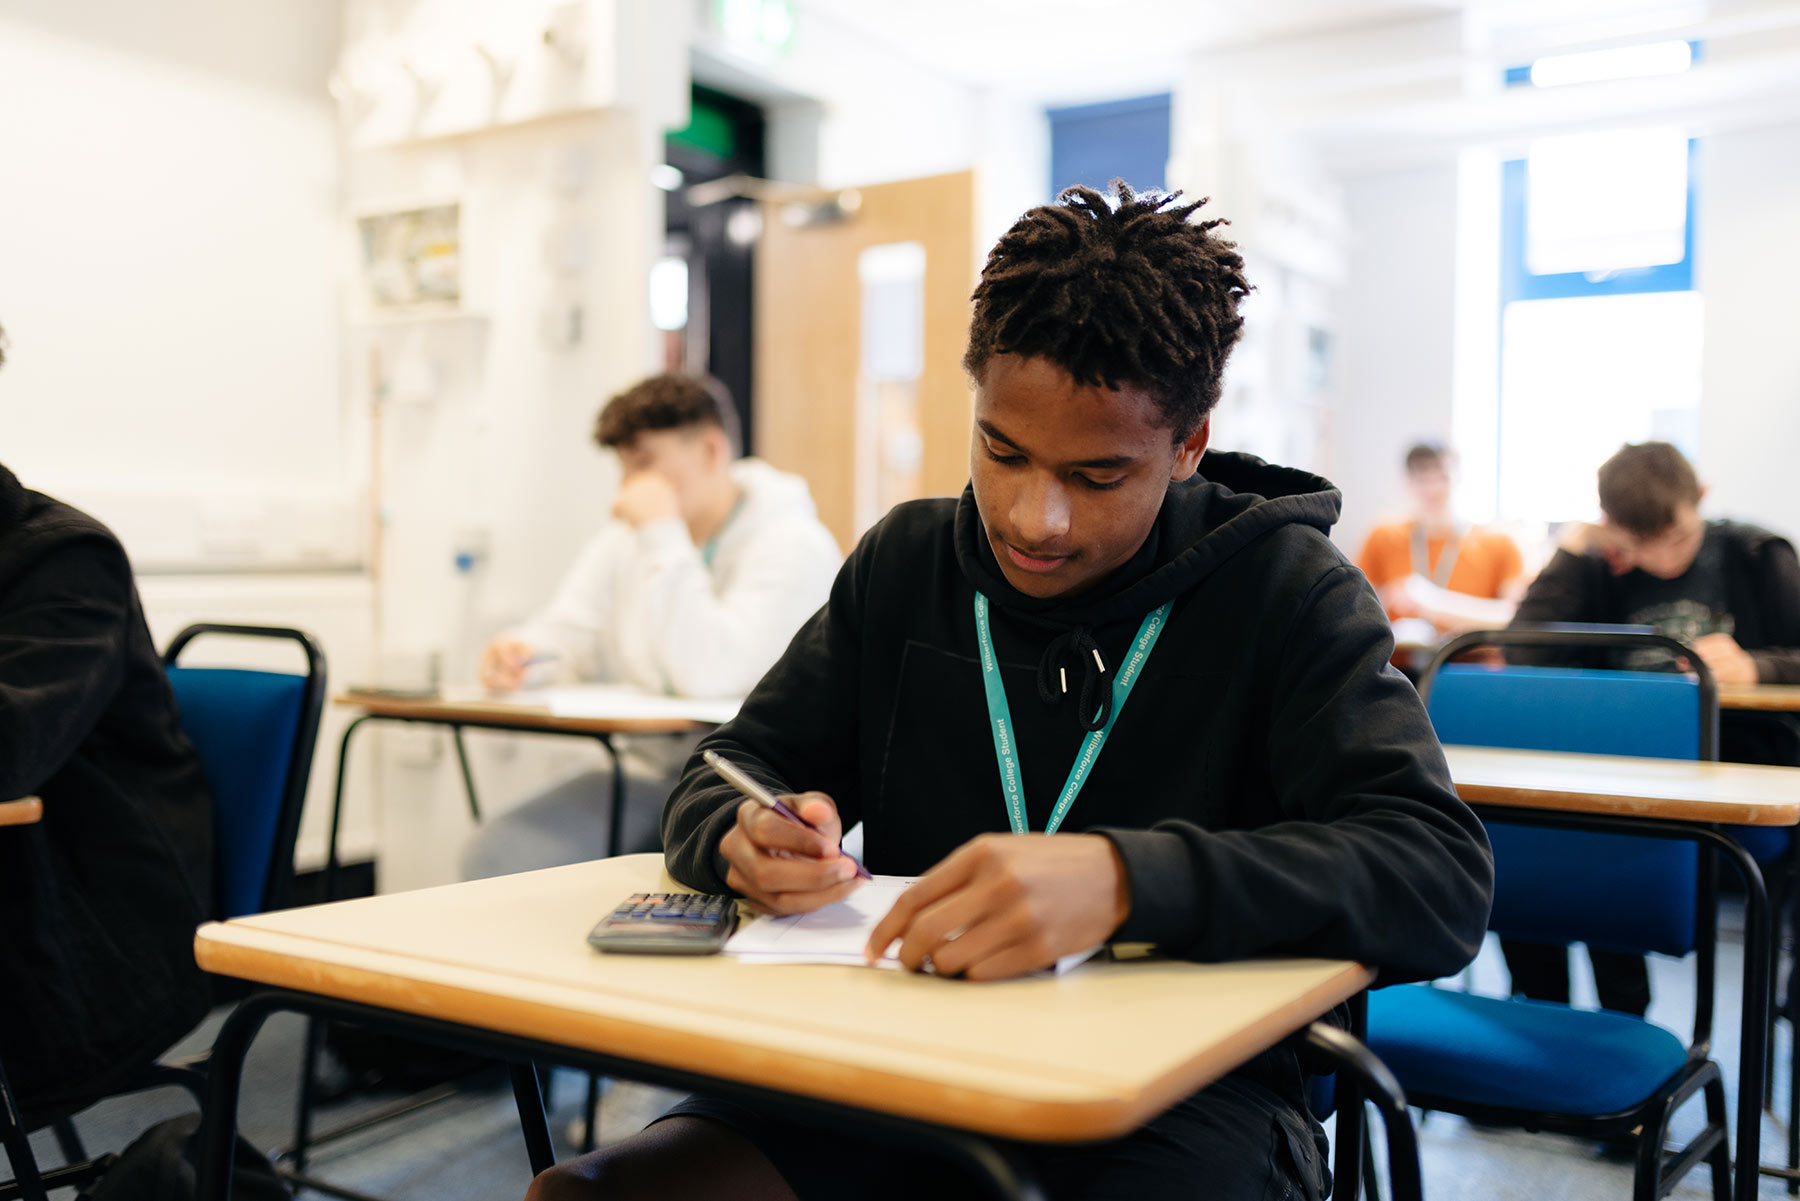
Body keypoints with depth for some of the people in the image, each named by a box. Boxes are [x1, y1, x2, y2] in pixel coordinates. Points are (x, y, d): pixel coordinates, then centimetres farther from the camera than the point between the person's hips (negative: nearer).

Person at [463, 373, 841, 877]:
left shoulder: (794, 545, -14)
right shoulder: (628, 536, 11)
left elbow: (708, 674, -25)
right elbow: (566, 637, 10)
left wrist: (663, 536, -21)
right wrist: (520, 655, -15)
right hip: (645, 774, 6)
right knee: (497, 857, -15)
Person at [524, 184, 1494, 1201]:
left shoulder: (1282, 590, -5)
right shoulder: (904, 563, 8)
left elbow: (1443, 874, -18)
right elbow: (719, 782, 10)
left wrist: (1126, 878, -35)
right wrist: (754, 837, -16)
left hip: (1182, 1088, -2)